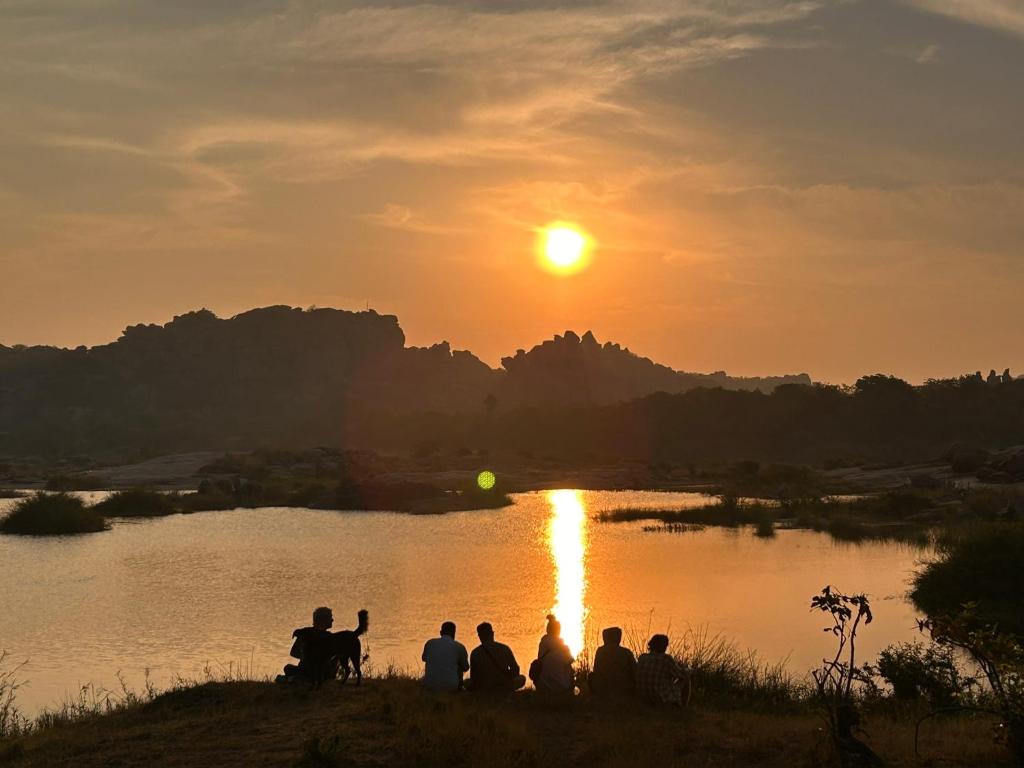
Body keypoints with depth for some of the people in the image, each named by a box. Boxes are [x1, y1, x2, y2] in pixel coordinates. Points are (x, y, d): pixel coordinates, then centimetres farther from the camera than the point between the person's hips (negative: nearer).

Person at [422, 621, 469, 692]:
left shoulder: (430, 643, 4)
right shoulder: (459, 647, -2)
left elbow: (424, 658, 26)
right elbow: (465, 668, 13)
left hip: (430, 686, 1)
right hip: (451, 687, -1)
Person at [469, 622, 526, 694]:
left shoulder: (475, 653, -7)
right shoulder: (504, 648, -5)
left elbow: (474, 677, -1)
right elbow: (515, 670, -2)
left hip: (483, 691, -1)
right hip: (506, 689, 1)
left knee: (467, 683, 29)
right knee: (521, 679, 29)